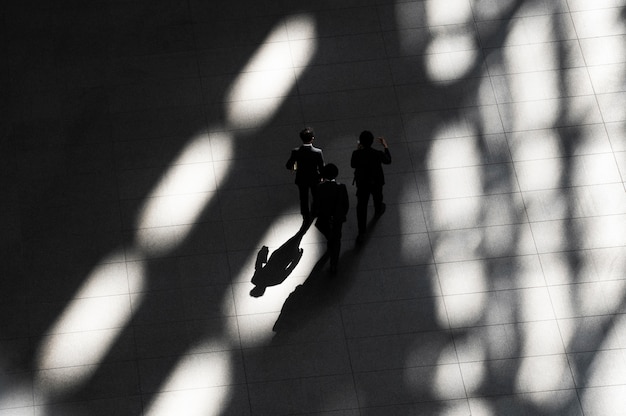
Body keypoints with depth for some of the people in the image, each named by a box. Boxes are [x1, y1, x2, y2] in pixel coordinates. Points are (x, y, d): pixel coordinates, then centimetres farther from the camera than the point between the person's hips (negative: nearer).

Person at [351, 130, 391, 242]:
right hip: (376, 182, 0)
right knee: (377, 197, 34)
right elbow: (388, 161, -6)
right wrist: (385, 146, 3)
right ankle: (378, 212, 65)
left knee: (361, 207, 13)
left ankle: (362, 232, 16)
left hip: (362, 183, 0)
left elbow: (353, 165, -6)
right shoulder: (378, 154, -29)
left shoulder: (356, 154, -28)